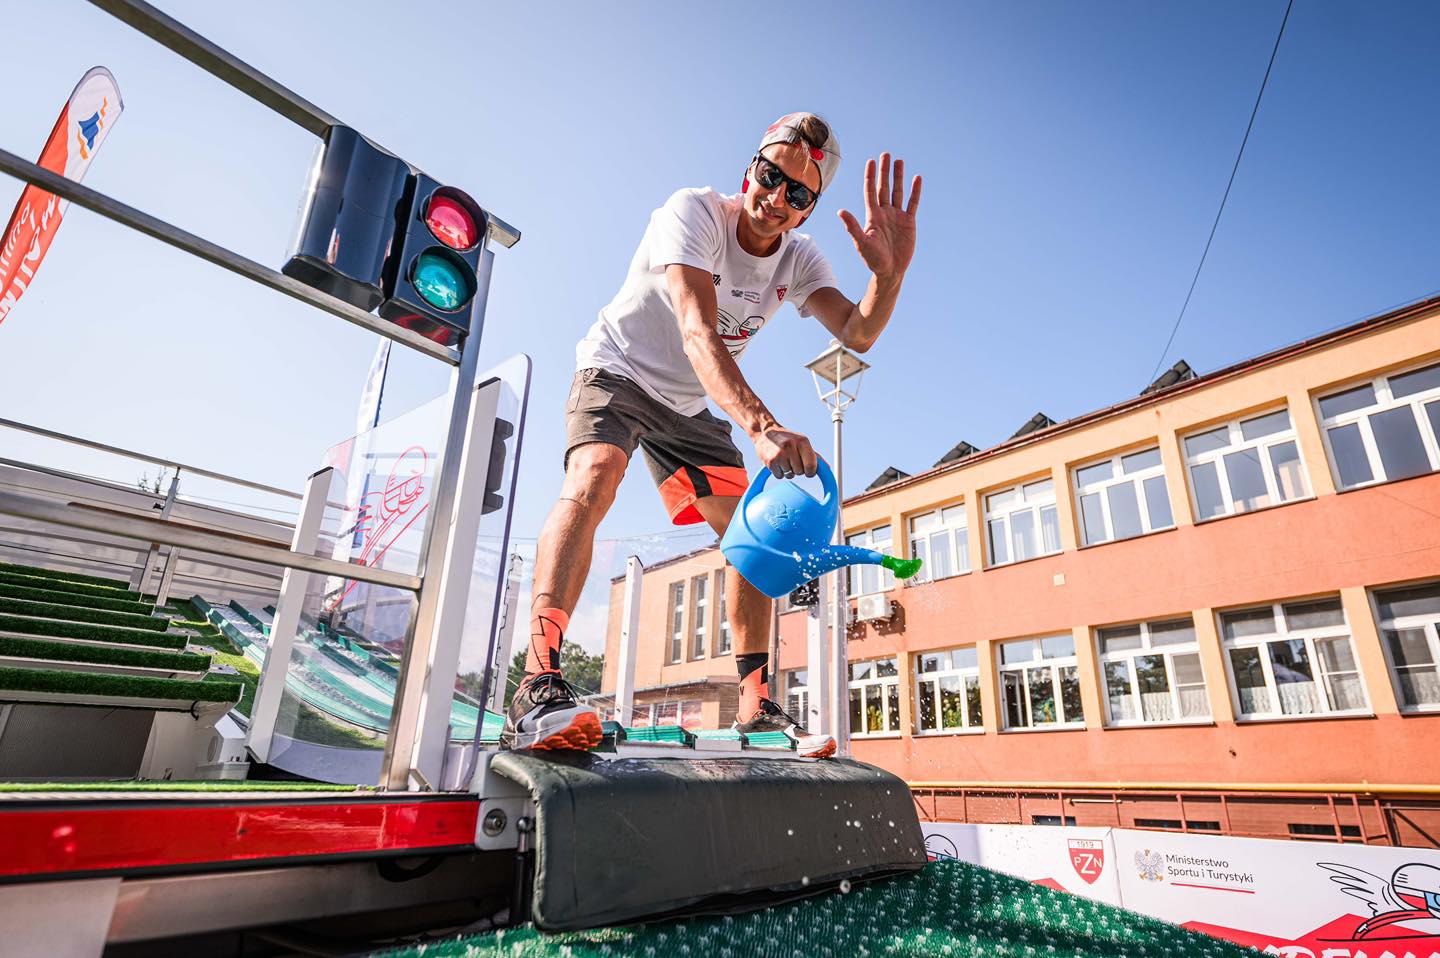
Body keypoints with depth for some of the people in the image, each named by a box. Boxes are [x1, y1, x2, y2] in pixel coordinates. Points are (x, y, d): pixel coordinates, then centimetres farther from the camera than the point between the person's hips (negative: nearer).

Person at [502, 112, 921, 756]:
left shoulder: (798, 260, -5)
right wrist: (760, 426, -54)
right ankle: (538, 687, -40)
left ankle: (756, 708, 5)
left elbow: (858, 335, -18)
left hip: (687, 407, 6)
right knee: (592, 481, -35)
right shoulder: (695, 212, -24)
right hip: (615, 370, -5)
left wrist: (889, 273, -39)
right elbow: (698, 333, -40)